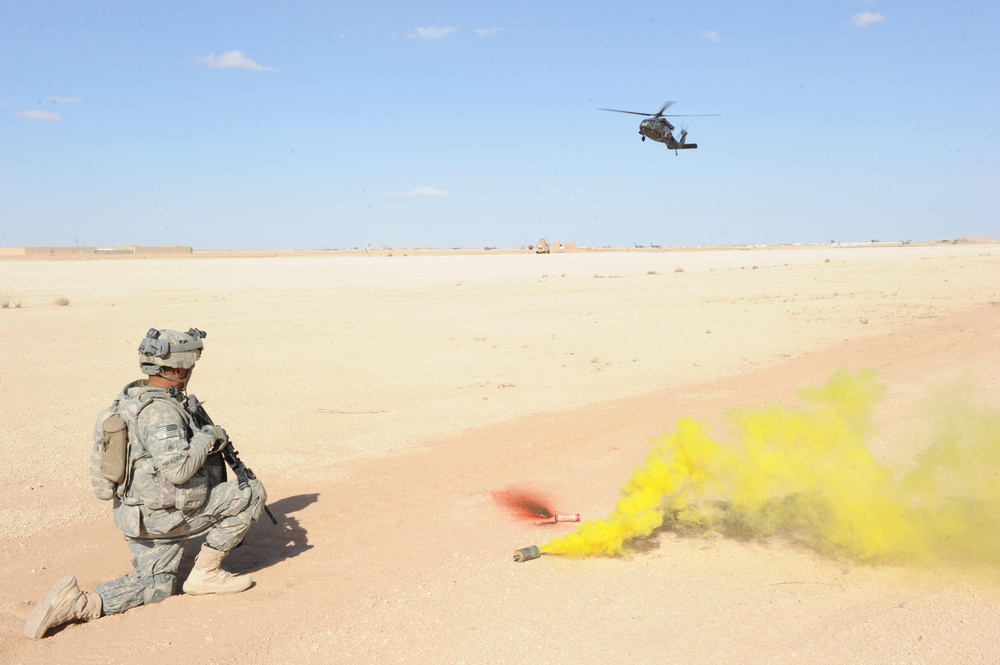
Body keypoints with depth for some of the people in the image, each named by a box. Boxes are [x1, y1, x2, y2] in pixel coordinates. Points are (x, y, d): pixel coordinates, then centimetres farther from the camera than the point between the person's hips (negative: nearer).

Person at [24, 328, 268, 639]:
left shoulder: (136, 396, 7)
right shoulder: (160, 411, -24)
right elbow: (178, 469, -32)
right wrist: (207, 437, -17)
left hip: (140, 513, 9)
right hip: (164, 516, -9)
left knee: (156, 586, 21)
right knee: (251, 493, -1)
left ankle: (78, 603, -1)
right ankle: (204, 573, 6)